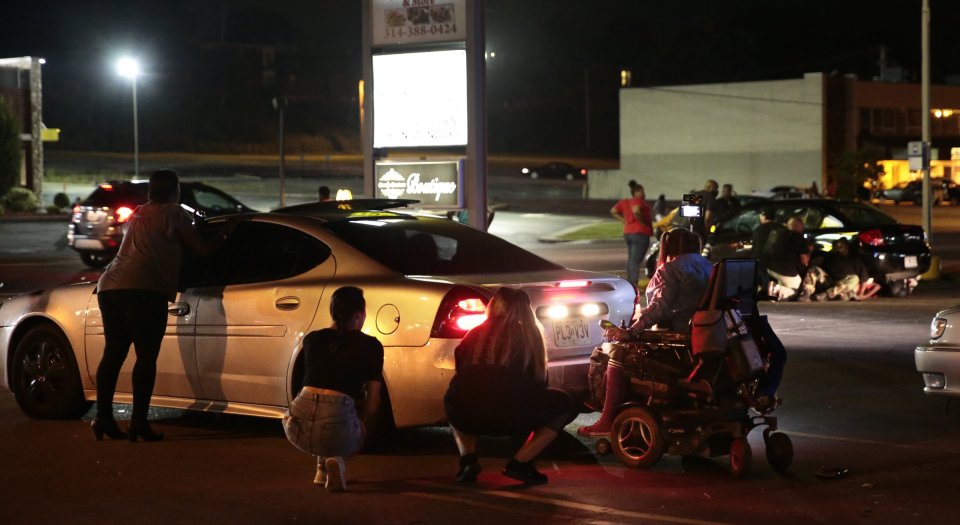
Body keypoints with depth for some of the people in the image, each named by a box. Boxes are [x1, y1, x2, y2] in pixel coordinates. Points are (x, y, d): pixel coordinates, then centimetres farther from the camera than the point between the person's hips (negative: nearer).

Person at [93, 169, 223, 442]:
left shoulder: (138, 214, 28)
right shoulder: (172, 213, 7)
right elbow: (200, 248, 8)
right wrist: (220, 240, 27)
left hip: (109, 286, 8)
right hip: (144, 289, -8)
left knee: (113, 353, 11)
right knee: (146, 356, -6)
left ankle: (103, 418, 9)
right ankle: (138, 422, -11)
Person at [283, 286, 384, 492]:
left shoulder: (312, 339, 18)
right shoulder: (370, 346, 9)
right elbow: (372, 405, 11)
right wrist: (361, 420, 33)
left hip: (298, 428, 3)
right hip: (336, 424, -3)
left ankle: (323, 467, 29)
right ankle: (335, 461, 3)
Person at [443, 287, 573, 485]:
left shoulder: (478, 333, 19)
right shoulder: (529, 335, 15)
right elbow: (539, 381, 20)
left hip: (466, 416, 3)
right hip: (510, 416, -3)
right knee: (562, 405, 20)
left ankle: (468, 458, 13)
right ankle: (520, 463, 5)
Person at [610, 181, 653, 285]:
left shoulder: (624, 202, 12)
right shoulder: (638, 201, -12)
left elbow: (613, 211, 14)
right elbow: (635, 211, -31)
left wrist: (624, 221, 12)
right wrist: (641, 221, -17)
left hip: (628, 232, 9)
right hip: (640, 232, -8)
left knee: (631, 259, 16)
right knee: (636, 260, -9)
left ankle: (630, 282, 20)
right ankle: (634, 284, -12)